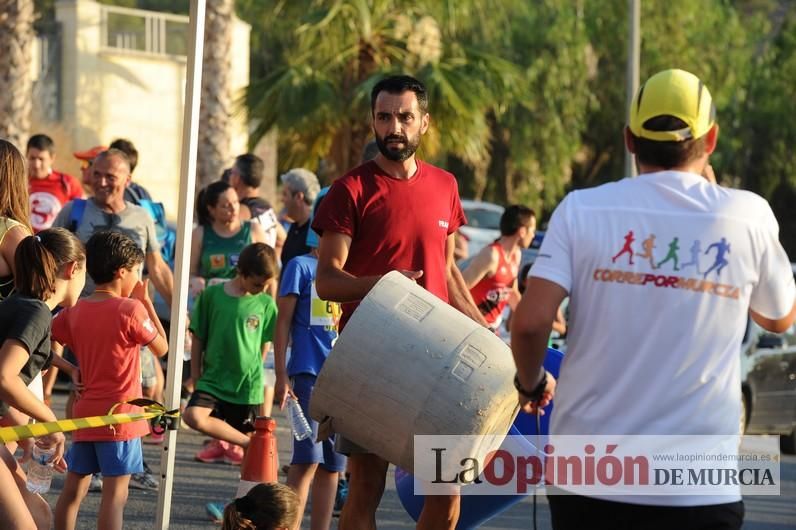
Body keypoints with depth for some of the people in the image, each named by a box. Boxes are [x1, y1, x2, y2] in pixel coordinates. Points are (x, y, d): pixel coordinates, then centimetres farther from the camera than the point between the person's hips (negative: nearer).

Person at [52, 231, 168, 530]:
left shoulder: (74, 312, 5)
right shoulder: (132, 310, -11)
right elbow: (162, 348, 0)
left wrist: (68, 367, 13)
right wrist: (146, 302, 4)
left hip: (84, 414, 6)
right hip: (120, 416, -6)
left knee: (73, 489, 12)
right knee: (115, 492, -6)